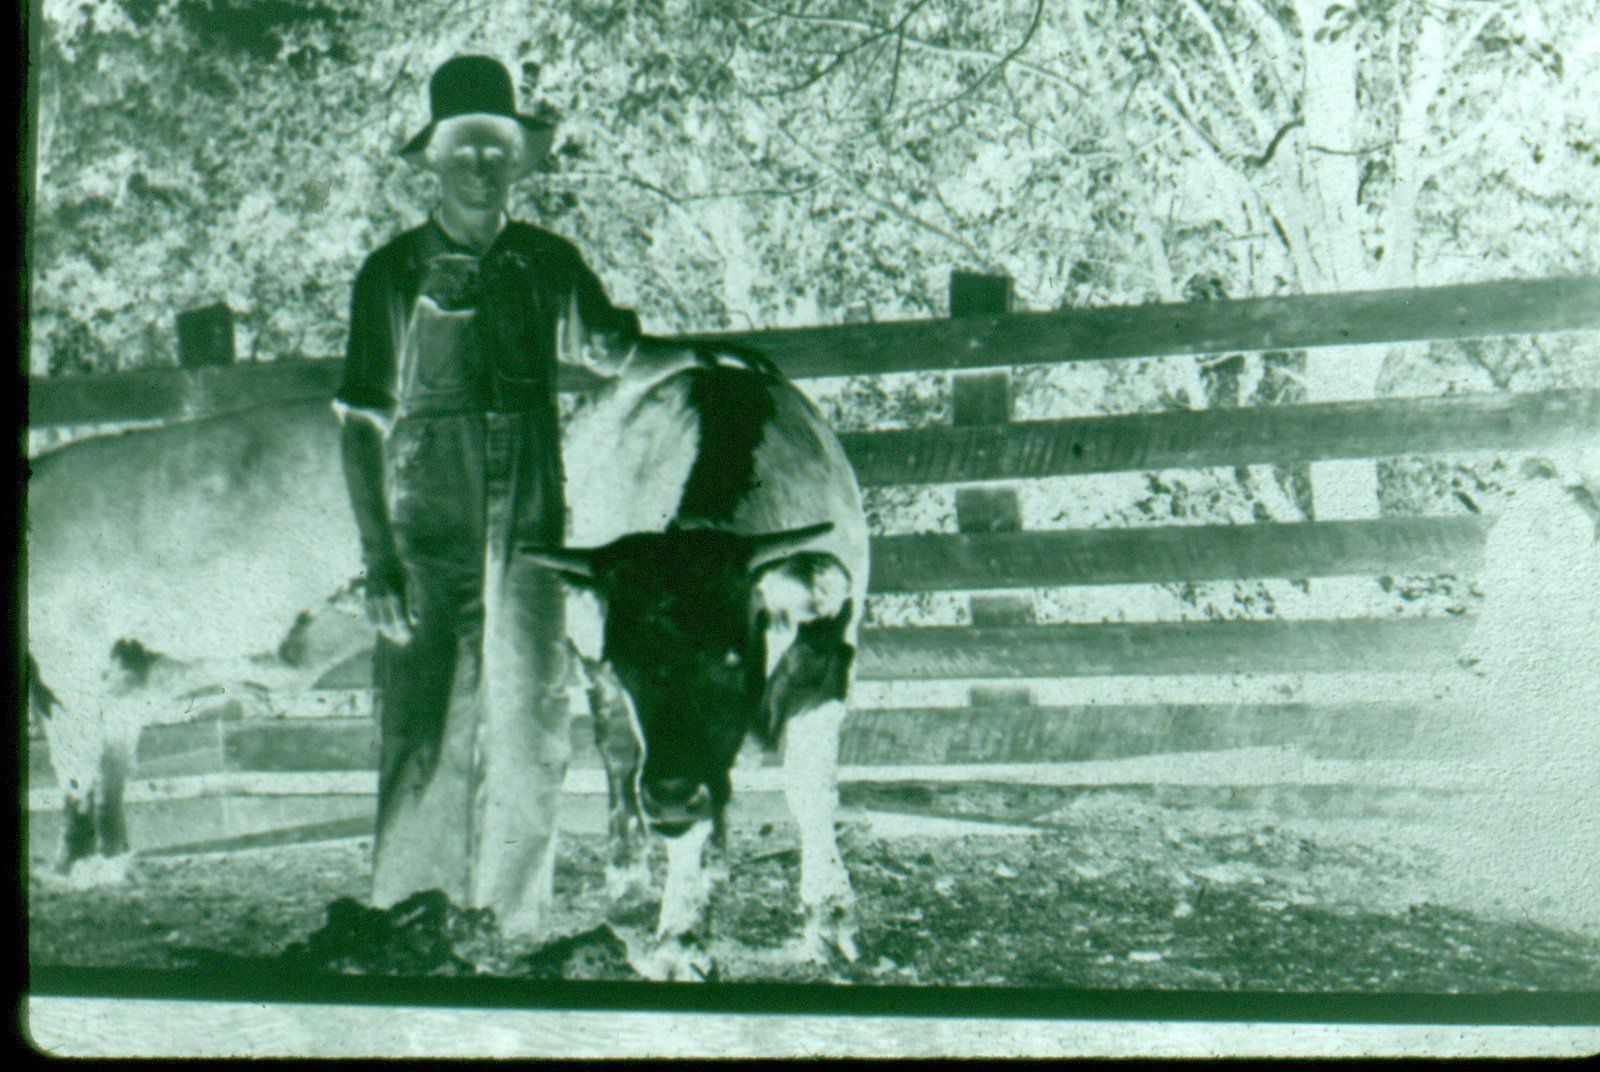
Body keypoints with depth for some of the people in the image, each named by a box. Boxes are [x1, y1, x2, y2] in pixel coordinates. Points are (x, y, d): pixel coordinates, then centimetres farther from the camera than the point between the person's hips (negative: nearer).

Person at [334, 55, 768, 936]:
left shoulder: (549, 265, 10)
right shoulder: (393, 275, 3)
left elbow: (615, 353, 24)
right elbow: (359, 425, 1)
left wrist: (693, 356, 3)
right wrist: (377, 561, -6)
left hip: (529, 532, 3)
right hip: (429, 537, -2)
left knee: (529, 740, 3)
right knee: (424, 739, -5)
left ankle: (511, 928, 14)